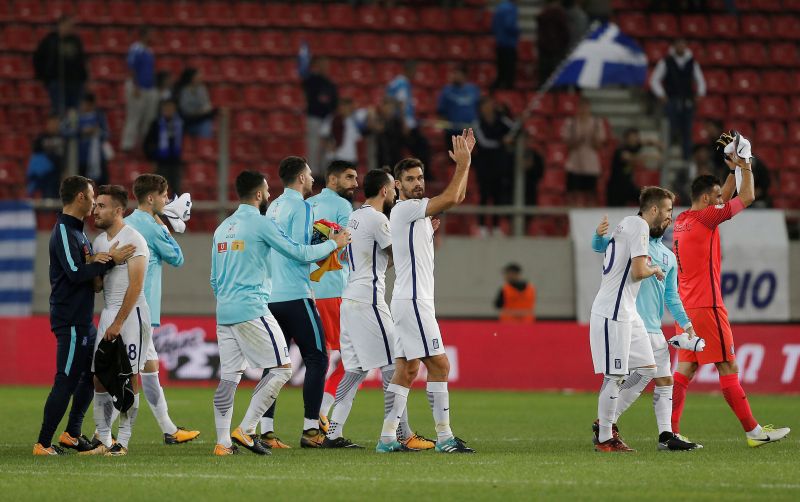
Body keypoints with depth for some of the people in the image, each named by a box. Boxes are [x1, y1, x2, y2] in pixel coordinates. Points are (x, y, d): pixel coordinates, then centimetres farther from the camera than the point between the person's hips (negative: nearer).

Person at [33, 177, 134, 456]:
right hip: (71, 320, -10)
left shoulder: (77, 231, 17)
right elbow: (75, 273, -23)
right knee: (66, 382, -9)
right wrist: (110, 261, -19)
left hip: (83, 320, 10)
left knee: (92, 375, 16)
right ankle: (43, 444, -5)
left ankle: (72, 434, 24)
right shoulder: (64, 231, -14)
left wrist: (94, 261, -5)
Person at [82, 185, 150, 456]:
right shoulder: (100, 241, 14)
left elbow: (136, 286, -16)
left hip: (131, 313, -8)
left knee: (129, 378, -5)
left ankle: (122, 442, -4)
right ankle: (103, 440, 8)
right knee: (100, 378, 4)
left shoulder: (133, 240, -11)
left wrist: (118, 323, -18)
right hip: (107, 312, 8)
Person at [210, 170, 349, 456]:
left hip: (224, 311, 8)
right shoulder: (260, 223, -7)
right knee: (281, 369, -1)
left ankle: (223, 442, 3)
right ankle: (246, 430, -8)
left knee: (229, 376, 8)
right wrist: (334, 243, 9)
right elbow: (299, 253, -5)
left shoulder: (223, 228, 16)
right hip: (252, 309, -8)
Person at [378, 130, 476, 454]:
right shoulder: (404, 209, -10)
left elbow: (455, 199, 22)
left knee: (406, 371, 7)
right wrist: (463, 163, -9)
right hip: (412, 302, -10)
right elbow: (451, 198, -19)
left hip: (414, 301, 10)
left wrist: (464, 162, 12)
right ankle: (444, 437, -10)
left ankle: (388, 437, 5)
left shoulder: (417, 212, 18)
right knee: (439, 366, -10)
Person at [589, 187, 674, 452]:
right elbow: (638, 271, -20)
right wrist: (654, 269, 1)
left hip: (626, 311, 10)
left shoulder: (628, 223, 18)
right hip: (612, 312, -10)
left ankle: (606, 420, 14)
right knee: (615, 376, -7)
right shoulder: (639, 226, -12)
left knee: (647, 369, 8)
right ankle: (604, 439, -2)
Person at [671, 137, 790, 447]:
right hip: (706, 305, -9)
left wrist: (734, 171, 26)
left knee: (685, 368, 6)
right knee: (728, 368, -4)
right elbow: (747, 198, -7)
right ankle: (753, 431, 0)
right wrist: (745, 166, 7)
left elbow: (723, 199, 30)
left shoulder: (682, 221, 13)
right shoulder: (704, 218, -12)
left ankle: (671, 432, 0)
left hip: (687, 305, 9)